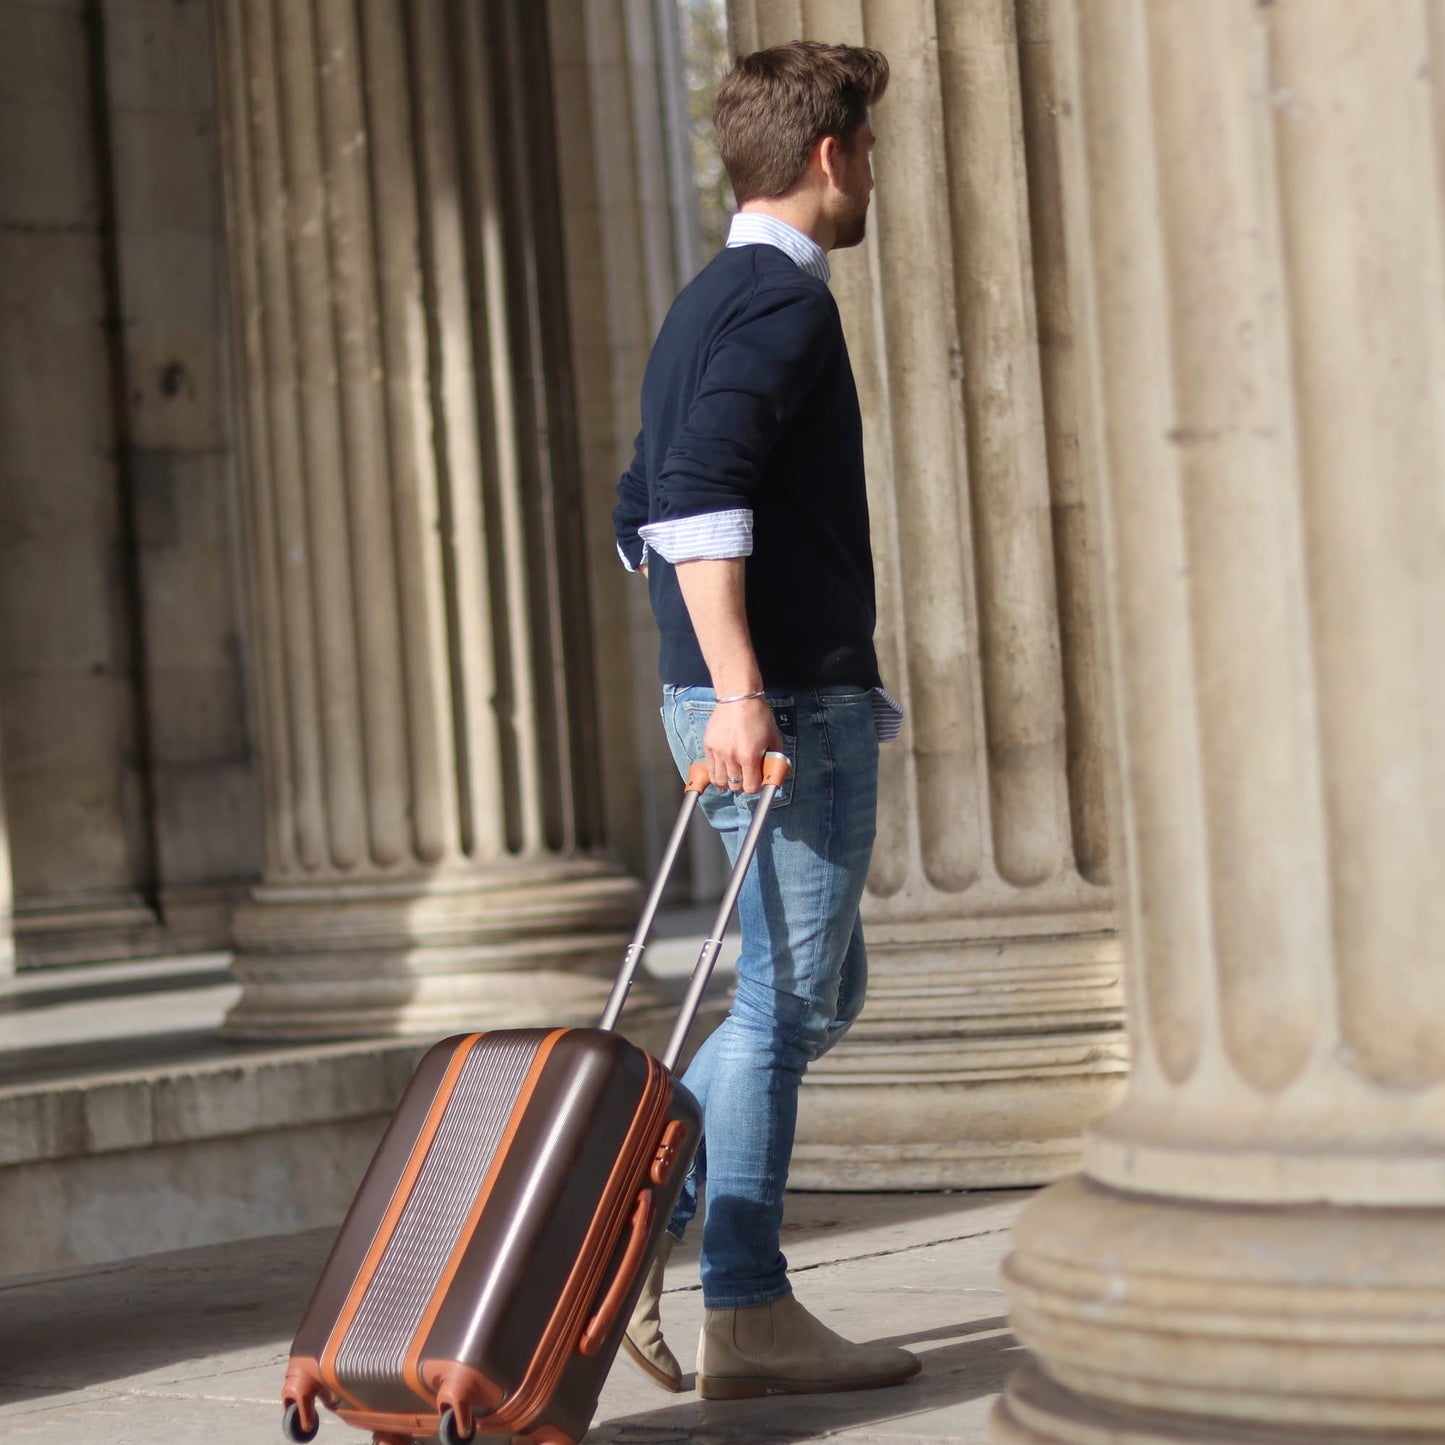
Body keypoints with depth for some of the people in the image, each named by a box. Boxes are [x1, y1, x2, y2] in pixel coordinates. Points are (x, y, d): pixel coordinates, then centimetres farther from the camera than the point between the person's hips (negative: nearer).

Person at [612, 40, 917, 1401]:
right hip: (795, 704, -10)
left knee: (817, 992, 17)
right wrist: (741, 689, -29)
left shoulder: (703, 305, 19)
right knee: (786, 1004, -4)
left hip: (736, 702, 10)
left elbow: (643, 512, 22)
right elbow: (697, 494, -24)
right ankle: (747, 1316, 2)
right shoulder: (784, 297, -11)